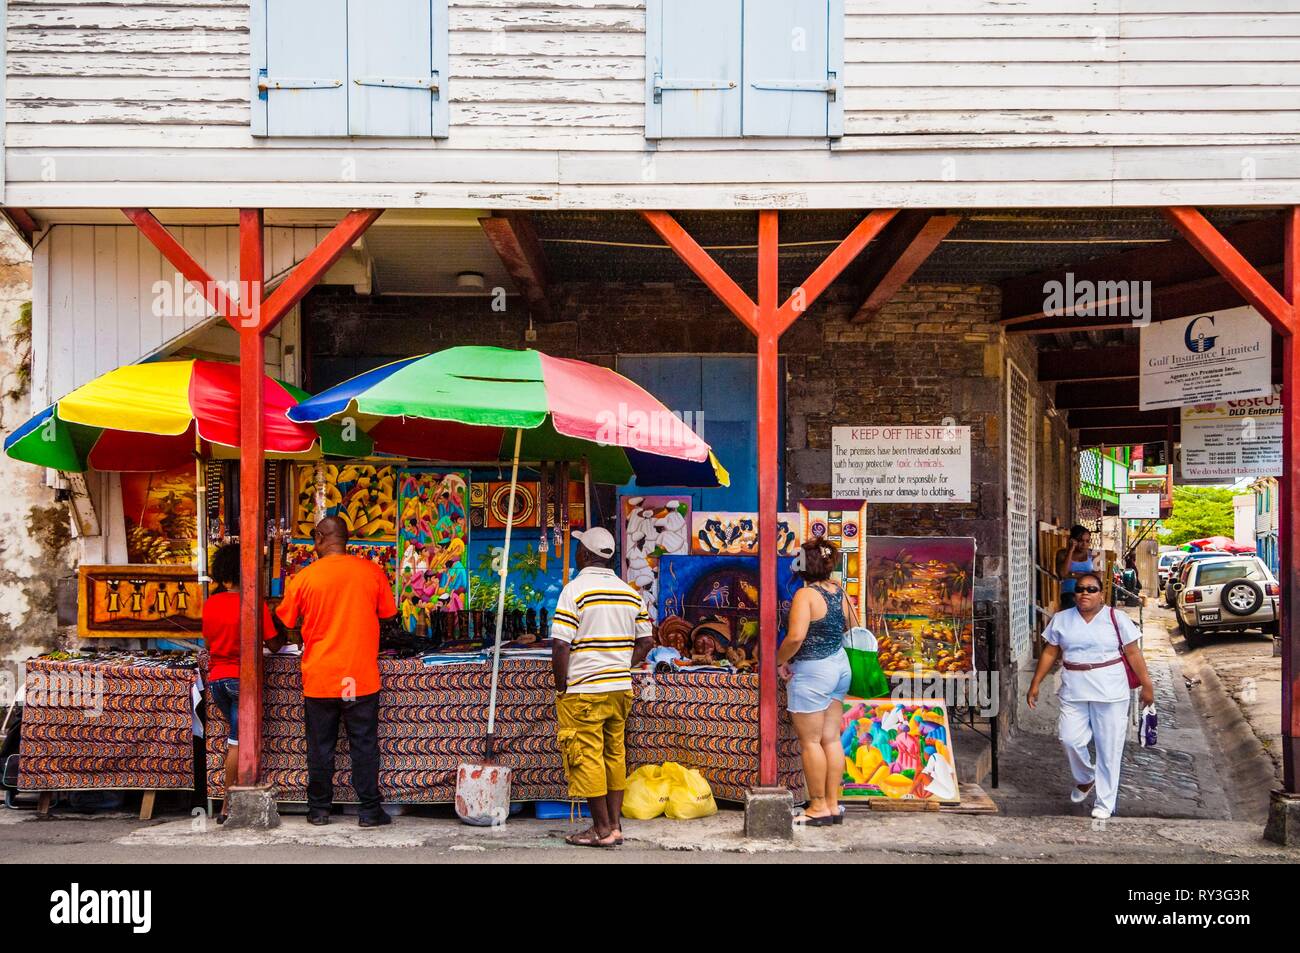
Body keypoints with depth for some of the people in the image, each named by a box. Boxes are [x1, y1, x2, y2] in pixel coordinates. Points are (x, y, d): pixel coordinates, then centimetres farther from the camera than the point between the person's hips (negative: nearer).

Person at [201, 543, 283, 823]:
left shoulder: (210, 603, 1)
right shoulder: (255, 604, -13)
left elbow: (208, 641, 12)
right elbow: (273, 644, -7)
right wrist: (284, 637, 14)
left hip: (216, 678, 5)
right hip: (241, 679, -5)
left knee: (234, 735, 21)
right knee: (238, 741, 1)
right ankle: (227, 807, 2)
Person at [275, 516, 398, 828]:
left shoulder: (304, 577, -6)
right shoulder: (371, 571, -4)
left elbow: (285, 621, 5)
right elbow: (388, 612, 8)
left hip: (319, 678, 0)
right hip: (361, 676, 0)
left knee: (320, 746, 11)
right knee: (364, 744, 6)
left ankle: (319, 809, 18)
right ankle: (370, 811, 8)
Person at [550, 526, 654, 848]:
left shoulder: (575, 590, -10)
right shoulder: (631, 593, 9)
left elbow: (560, 645, -15)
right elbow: (645, 642, 12)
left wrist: (561, 688, -5)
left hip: (583, 690, -6)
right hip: (621, 688, 6)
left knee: (587, 757, 1)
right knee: (615, 754, 13)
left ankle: (602, 829, 5)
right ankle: (615, 824, 17)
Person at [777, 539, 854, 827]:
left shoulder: (806, 594, -18)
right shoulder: (838, 591, 5)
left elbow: (795, 636, -28)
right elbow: (851, 628, 17)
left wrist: (780, 660, -13)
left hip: (811, 672, -8)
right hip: (840, 666, 8)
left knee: (810, 741, 2)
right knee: (831, 739, 12)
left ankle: (818, 806, 9)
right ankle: (833, 804, 17)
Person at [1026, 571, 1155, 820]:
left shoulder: (1116, 619, -1)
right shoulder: (1061, 620, 7)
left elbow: (1133, 653, 1)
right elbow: (1050, 653, 11)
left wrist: (1147, 686, 0)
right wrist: (1035, 684, 9)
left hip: (1110, 693, -2)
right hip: (1073, 693, 2)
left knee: (1109, 747, 2)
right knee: (1070, 739, -7)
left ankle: (1105, 803, 14)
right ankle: (1085, 779, 25)